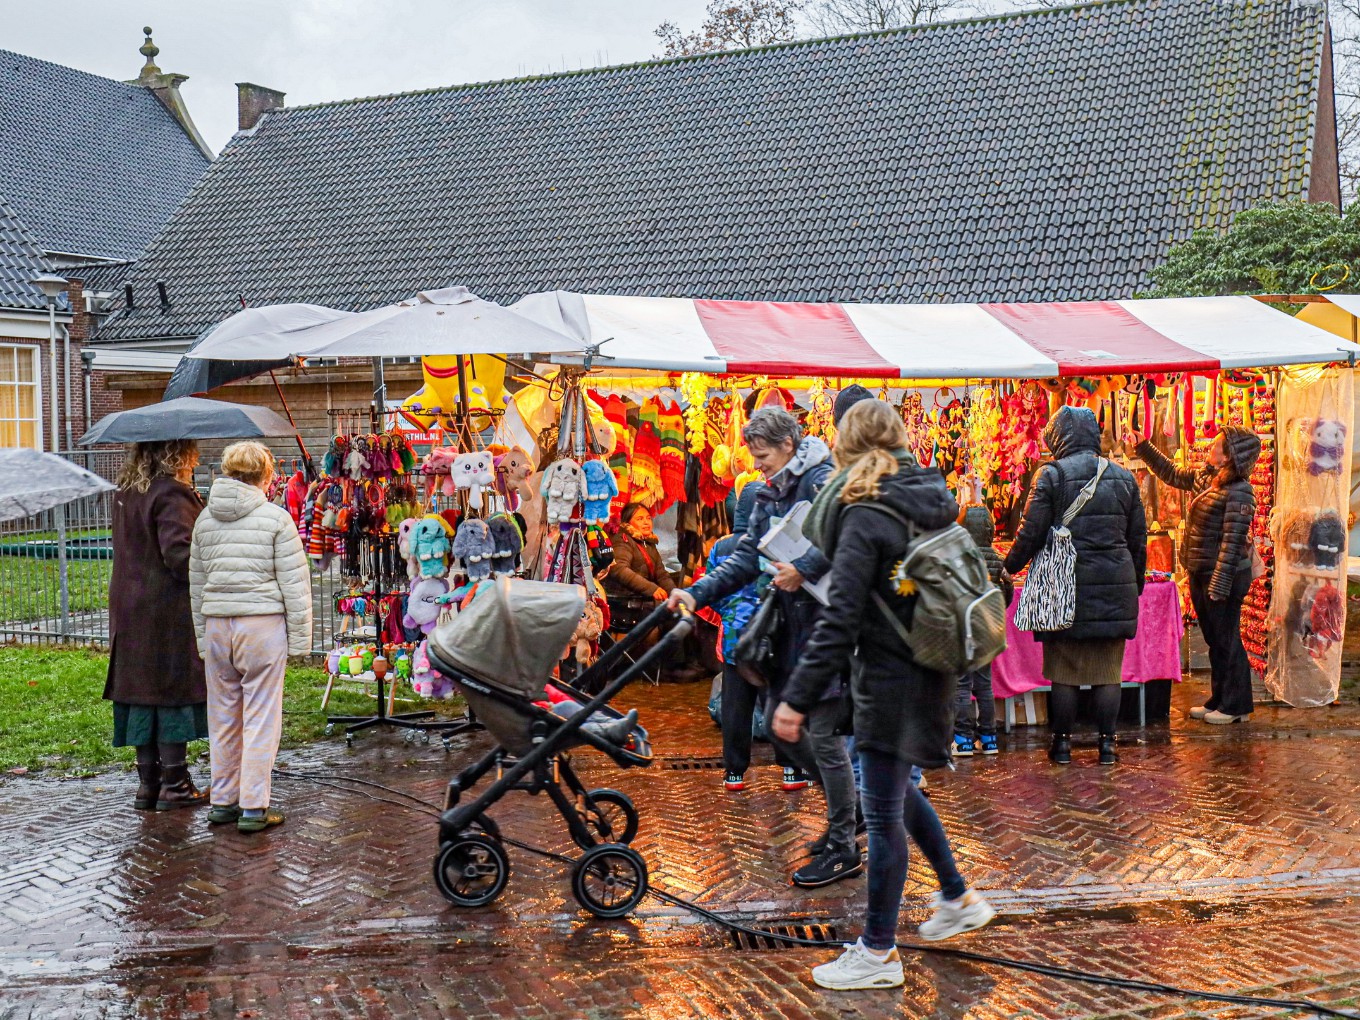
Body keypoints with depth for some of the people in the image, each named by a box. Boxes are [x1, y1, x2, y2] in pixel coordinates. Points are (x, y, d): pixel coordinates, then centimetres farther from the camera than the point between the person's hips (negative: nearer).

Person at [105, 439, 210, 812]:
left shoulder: (126, 492, 12)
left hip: (130, 609, 8)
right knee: (175, 690, 0)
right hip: (169, 611, -8)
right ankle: (174, 784, 6)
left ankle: (147, 784, 17)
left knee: (142, 689, 11)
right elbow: (179, 554, -23)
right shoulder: (172, 494, -15)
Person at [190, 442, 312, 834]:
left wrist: (202, 634, 20)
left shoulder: (205, 520, 10)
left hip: (216, 625, 5)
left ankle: (222, 801, 22)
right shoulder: (276, 518, -6)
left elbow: (196, 582, 14)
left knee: (223, 717, 14)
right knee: (261, 719, 1)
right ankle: (253, 808, 3)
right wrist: (299, 636, -1)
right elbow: (294, 582, -7)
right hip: (262, 625, -5)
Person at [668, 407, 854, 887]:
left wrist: (804, 568, -29)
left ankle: (844, 850, 11)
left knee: (822, 732, -3)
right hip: (791, 626, 9)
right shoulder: (769, 494, 15)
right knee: (778, 723, 13)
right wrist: (699, 593, 0)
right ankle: (847, 805, 32)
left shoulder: (823, 481, -12)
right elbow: (747, 557, 11)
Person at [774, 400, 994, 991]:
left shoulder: (866, 519, -18)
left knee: (882, 812, 1)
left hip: (892, 677, -9)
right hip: (930, 670, 9)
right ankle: (959, 900, 37)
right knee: (897, 791, 25)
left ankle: (878, 954, 12)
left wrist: (798, 698, -21)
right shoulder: (932, 498, 6)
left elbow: (840, 620, -23)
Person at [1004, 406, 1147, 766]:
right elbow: (1138, 538, 14)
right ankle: (1107, 743, 13)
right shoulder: (1123, 477, 8)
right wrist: (1136, 582, 24)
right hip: (1115, 586, 3)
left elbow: (1031, 533, -7)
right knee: (1108, 670, 8)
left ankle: (1062, 743, 12)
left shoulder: (1051, 475, -6)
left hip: (1066, 586, -3)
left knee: (1064, 669, 6)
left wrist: (1009, 567, 9)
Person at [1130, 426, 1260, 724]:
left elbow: (1233, 542, -21)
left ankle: (1235, 706, 11)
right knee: (1214, 640, 15)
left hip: (1224, 576, -9)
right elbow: (1172, 475, 25)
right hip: (1200, 573, 9)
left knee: (1226, 641, 0)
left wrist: (1219, 585, -22)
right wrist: (1143, 446, 23)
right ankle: (1219, 701, 25)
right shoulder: (1205, 478, 8)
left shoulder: (1238, 492, -18)